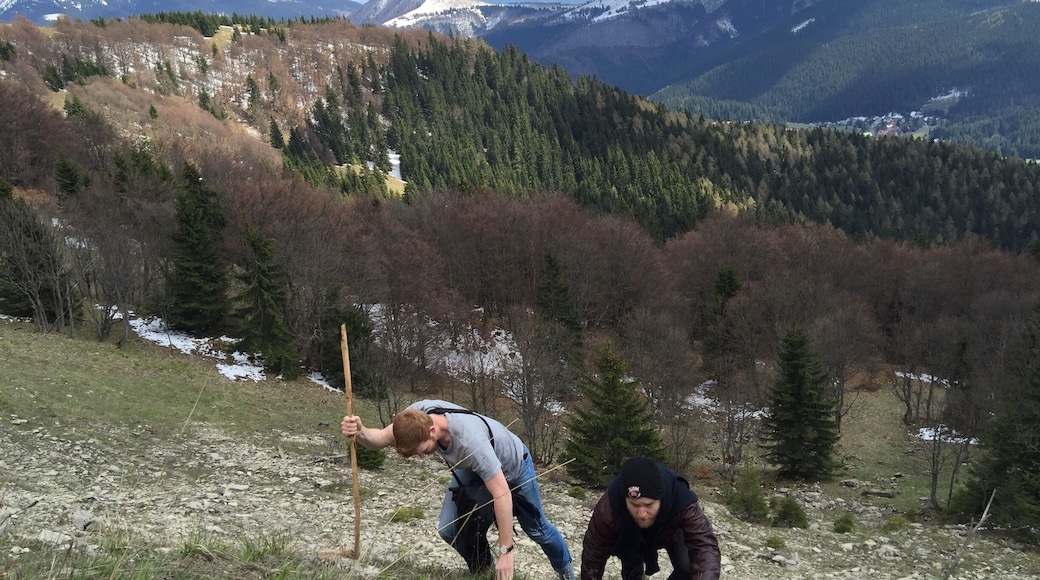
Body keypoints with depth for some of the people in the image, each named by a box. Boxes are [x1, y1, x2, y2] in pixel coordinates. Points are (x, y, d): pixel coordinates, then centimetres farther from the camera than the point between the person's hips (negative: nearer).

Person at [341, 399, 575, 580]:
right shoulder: (418, 413, -32)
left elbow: (502, 493, -44)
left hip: (513, 467, -5)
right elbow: (381, 438, -22)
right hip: (473, 469, 5)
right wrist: (360, 432, -48)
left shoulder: (469, 441, -49)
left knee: (536, 528, 14)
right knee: (449, 529, -7)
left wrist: (506, 550, -39)